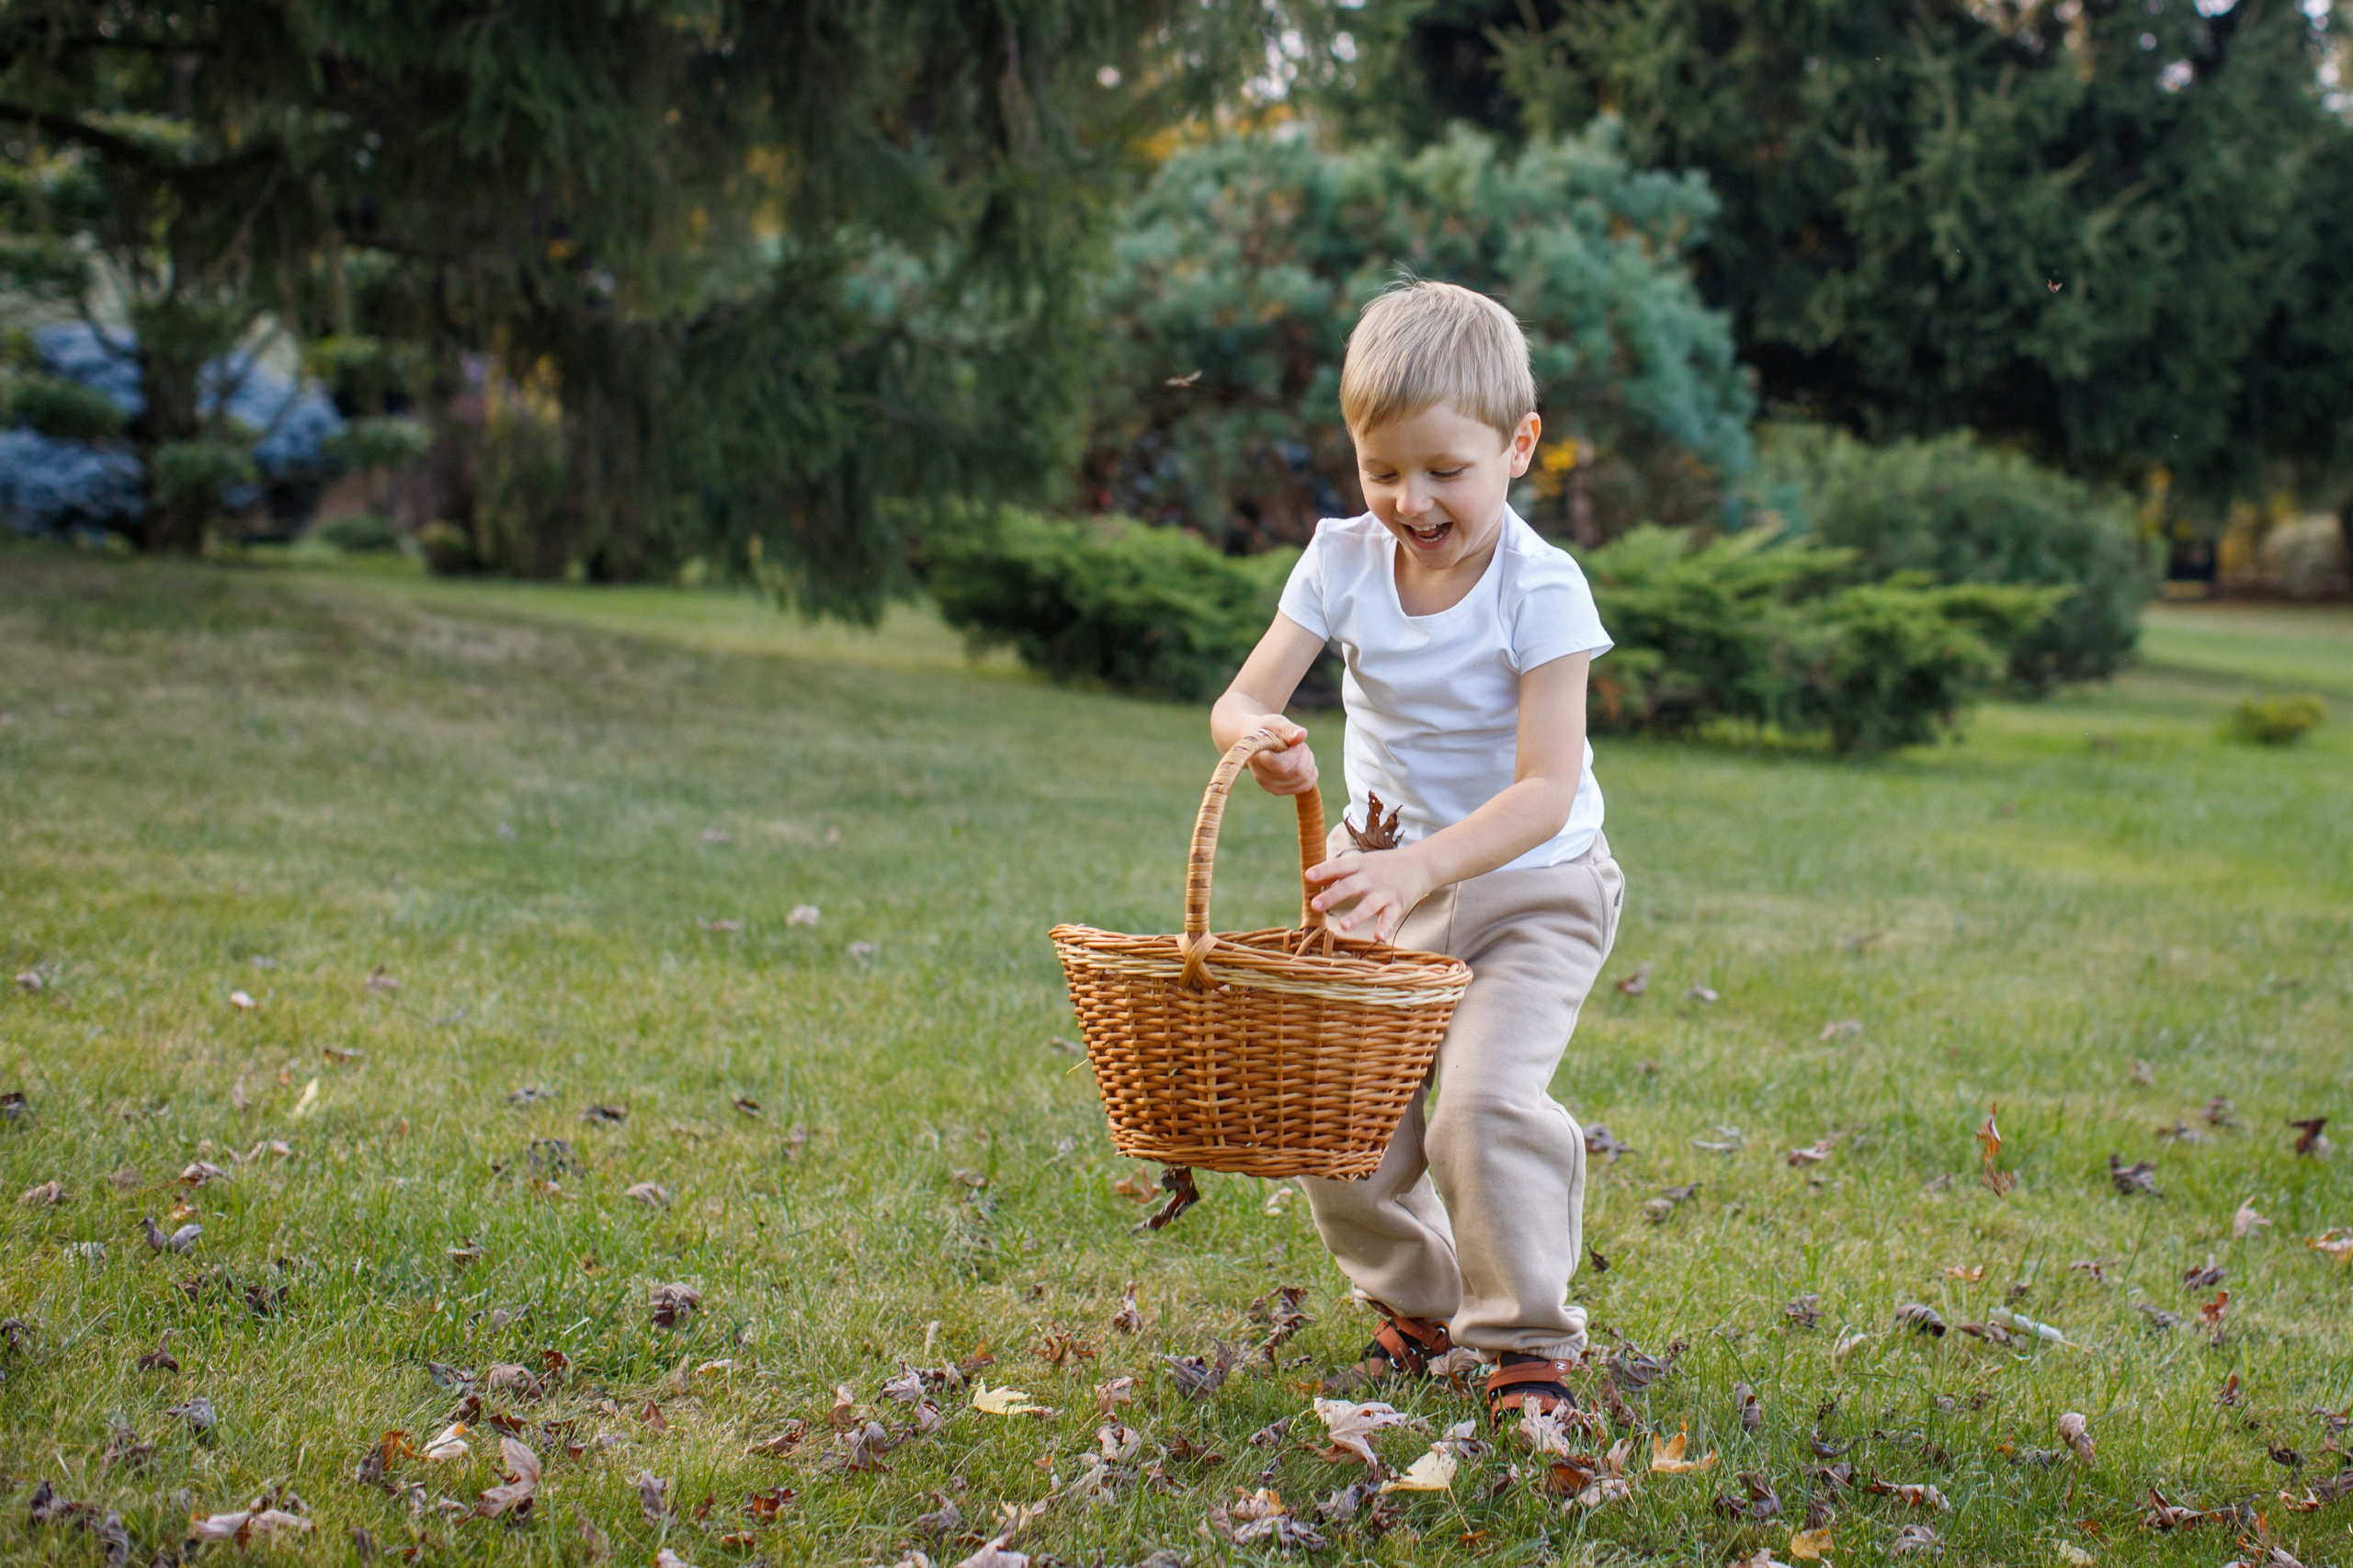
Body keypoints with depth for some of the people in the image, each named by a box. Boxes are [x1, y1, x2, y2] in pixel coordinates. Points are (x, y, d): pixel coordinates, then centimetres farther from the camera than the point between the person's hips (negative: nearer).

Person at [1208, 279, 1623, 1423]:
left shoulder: (1541, 589, -21)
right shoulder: (1345, 562, -7)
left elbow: (1547, 792, -27)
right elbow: (1240, 698, -11)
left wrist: (1421, 867, -41)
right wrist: (1260, 737, -36)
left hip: (1529, 886, -5)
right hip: (1389, 872, 5)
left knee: (1486, 1095, -22)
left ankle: (1529, 1340, -1)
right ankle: (1412, 1301, 25)